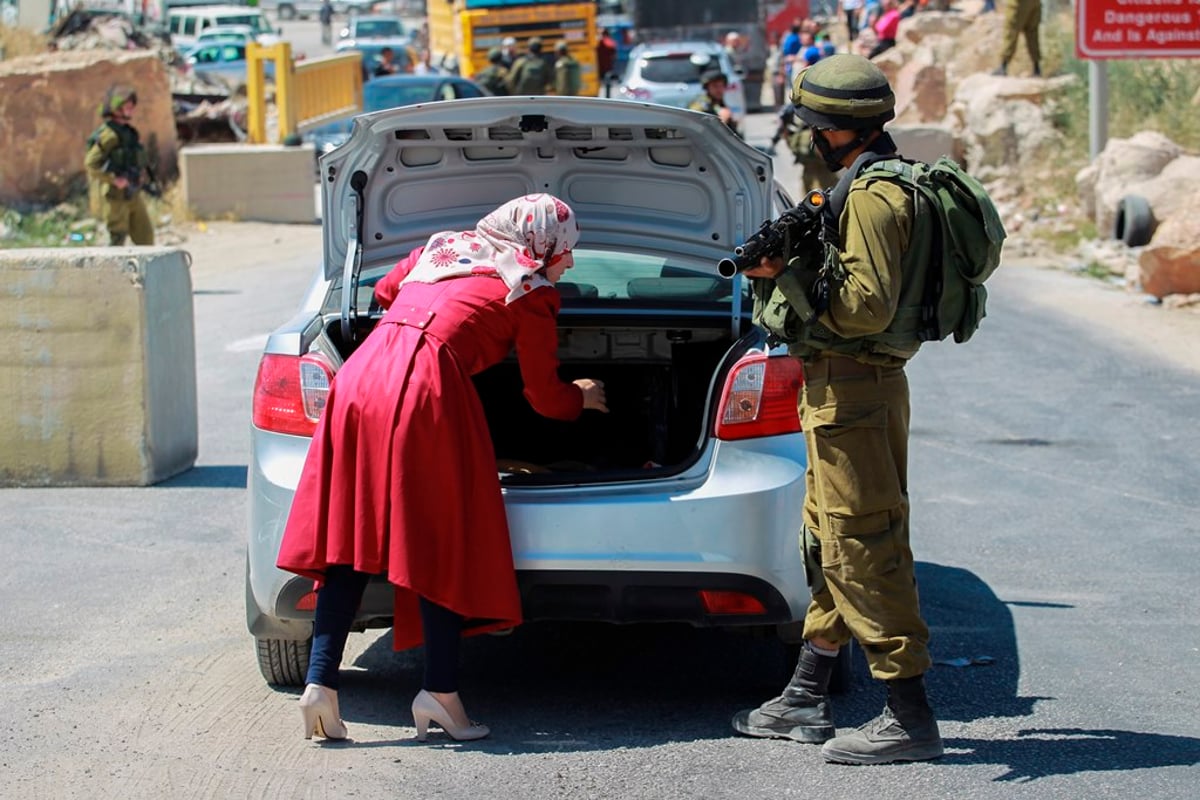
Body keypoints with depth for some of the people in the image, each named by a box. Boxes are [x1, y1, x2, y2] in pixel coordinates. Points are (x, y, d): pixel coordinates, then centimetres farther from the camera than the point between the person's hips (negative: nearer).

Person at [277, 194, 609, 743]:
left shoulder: (441, 247, 26)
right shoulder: (531, 291, 11)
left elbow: (384, 293, 41)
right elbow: (546, 398, 17)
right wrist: (583, 399, 38)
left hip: (359, 378, 6)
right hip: (427, 393, -6)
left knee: (348, 539, 6)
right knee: (443, 546, 3)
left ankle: (320, 679, -2)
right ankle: (440, 688, 0)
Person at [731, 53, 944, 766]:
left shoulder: (873, 196, -17)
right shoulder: (872, 187, 17)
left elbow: (865, 306, -23)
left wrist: (788, 273, -16)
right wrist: (791, 266, 8)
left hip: (853, 390, -11)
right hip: (847, 387, 11)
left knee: (865, 550, -9)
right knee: (831, 546, 16)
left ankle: (910, 719, -8)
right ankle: (807, 703, 25)